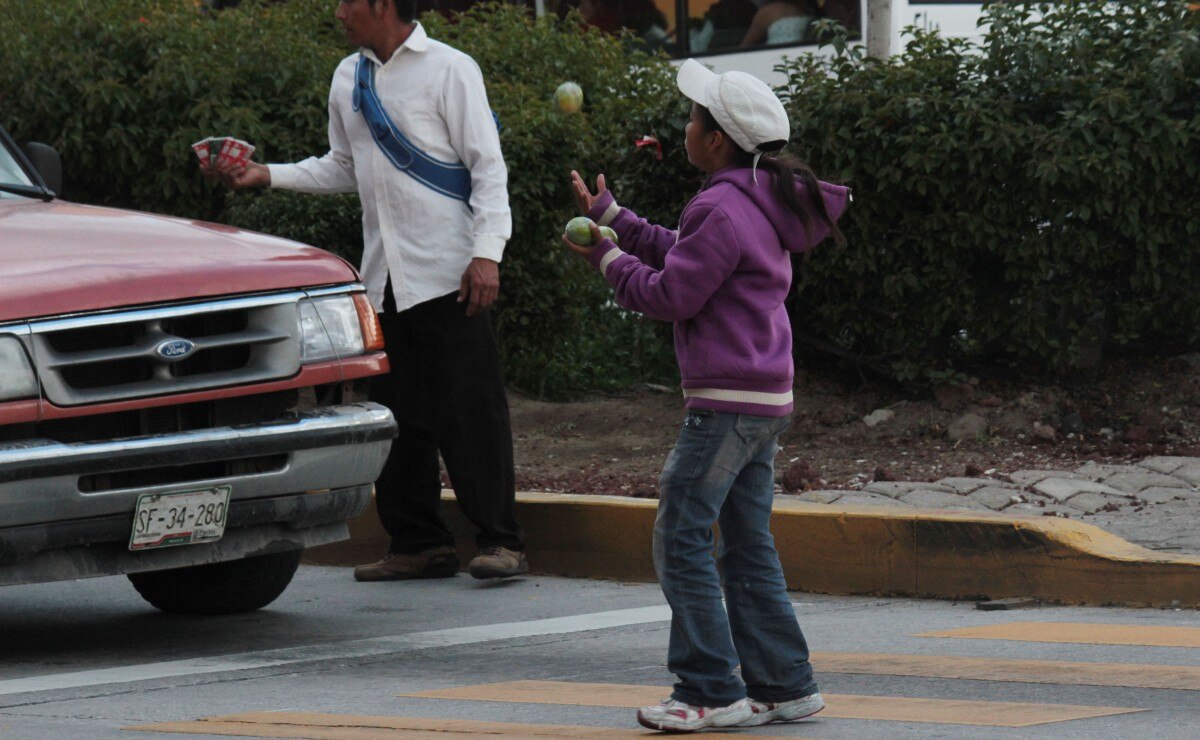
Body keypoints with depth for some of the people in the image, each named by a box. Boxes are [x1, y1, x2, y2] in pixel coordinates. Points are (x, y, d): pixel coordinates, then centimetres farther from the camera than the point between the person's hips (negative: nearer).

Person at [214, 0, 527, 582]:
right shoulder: (348, 79, 15)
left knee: (471, 413, -7)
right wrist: (267, 175, 13)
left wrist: (487, 251, -16)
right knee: (397, 417, 7)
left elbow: (487, 165, -7)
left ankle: (500, 543, -3)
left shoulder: (448, 70, -4)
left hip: (446, 272, -7)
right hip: (384, 275, 7)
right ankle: (418, 544, 13)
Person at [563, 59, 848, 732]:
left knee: (682, 539, -6)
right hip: (766, 400, 10)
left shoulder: (722, 211, -17)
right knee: (747, 547, 13)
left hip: (726, 405, -10)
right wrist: (611, 217, 28)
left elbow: (669, 294, -14)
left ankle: (711, 692, -6)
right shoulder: (759, 204, 14)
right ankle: (783, 685, 13)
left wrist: (608, 257, 0)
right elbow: (681, 255, 24)